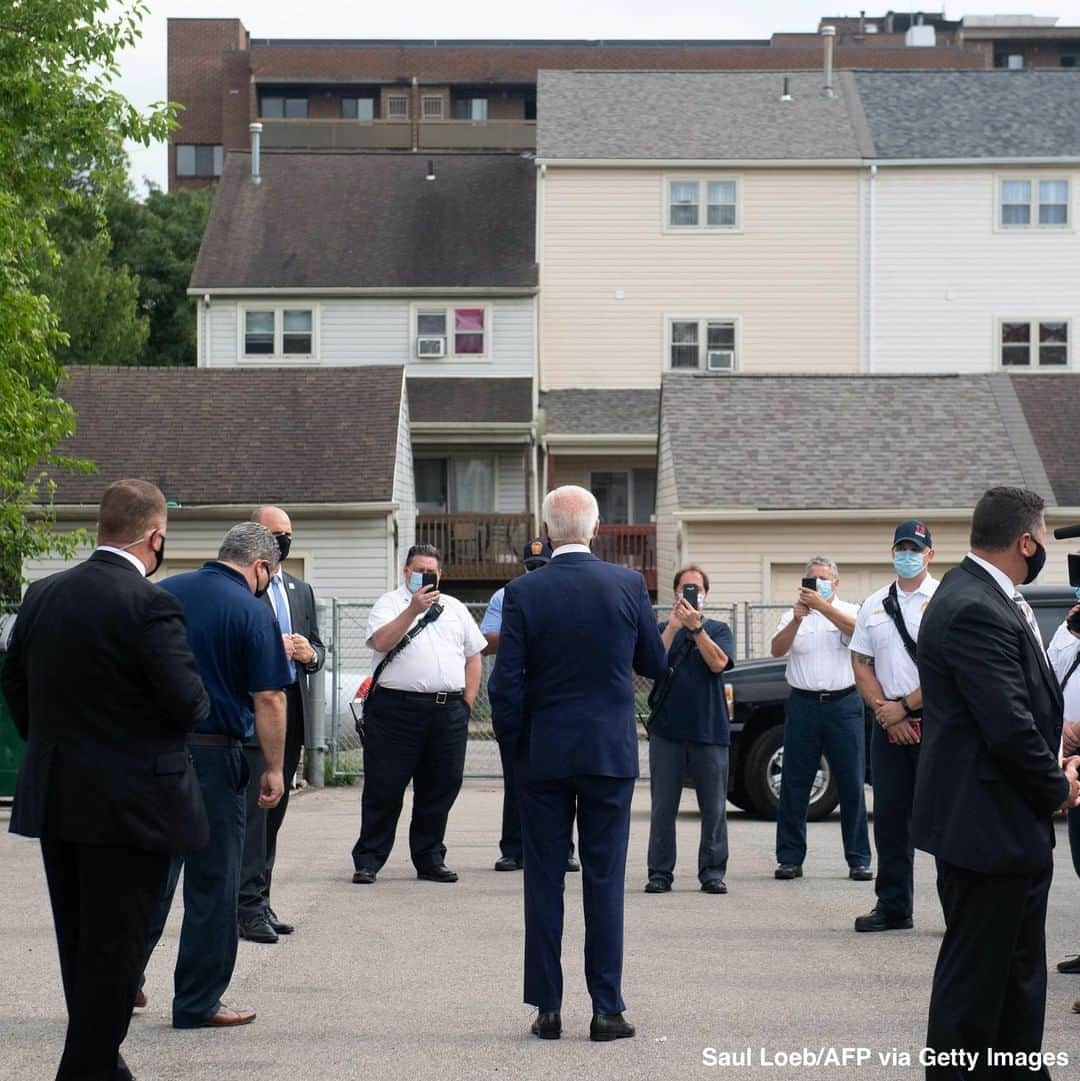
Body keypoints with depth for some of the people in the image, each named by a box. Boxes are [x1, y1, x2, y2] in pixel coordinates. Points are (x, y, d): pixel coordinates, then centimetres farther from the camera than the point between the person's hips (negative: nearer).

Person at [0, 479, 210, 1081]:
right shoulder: (149, 605, -19)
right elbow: (188, 703, -20)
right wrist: (197, 706, 2)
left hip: (54, 798, 7)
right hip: (133, 803, -7)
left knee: (80, 946, 18)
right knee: (115, 947, 1)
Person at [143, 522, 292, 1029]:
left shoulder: (164, 593, 7)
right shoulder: (252, 611, -9)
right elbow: (268, 698, -12)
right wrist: (273, 769, -5)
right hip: (212, 754, -5)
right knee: (212, 883, 5)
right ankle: (198, 1002, 10)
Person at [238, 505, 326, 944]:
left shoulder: (301, 590, 20)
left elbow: (318, 648, 22)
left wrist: (310, 654, -1)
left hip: (291, 712, 7)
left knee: (274, 810, 10)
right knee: (252, 809, -9)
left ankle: (259, 900, 16)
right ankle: (249, 906, -9)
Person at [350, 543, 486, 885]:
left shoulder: (455, 608, 18)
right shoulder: (389, 603, 4)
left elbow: (474, 656, 20)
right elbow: (381, 642, -14)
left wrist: (467, 703, 10)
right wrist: (414, 609, -19)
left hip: (448, 712, 4)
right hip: (397, 707, -4)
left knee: (440, 789, 7)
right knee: (384, 789, -2)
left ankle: (430, 860, 17)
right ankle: (367, 862, 4)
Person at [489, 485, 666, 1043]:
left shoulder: (524, 592, -8)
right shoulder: (628, 585, -5)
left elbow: (506, 681, -8)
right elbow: (654, 664, 6)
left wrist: (512, 743, 6)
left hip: (543, 755, 0)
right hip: (610, 751, 0)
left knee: (544, 881, 7)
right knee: (604, 881, 4)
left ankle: (547, 1008, 9)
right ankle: (607, 1009, 4)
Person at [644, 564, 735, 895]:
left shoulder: (718, 630, 8)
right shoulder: (663, 628, 9)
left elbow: (718, 663, -10)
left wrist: (696, 627, -16)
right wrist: (673, 626, -14)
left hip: (709, 730, 0)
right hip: (667, 728, 0)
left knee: (714, 807, 1)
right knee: (663, 807, 2)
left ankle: (712, 872, 7)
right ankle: (660, 873, 6)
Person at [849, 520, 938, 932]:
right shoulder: (874, 605, 14)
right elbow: (861, 663, 12)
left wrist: (904, 706, -9)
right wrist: (884, 711, -2)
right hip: (888, 726, 5)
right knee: (890, 819, 8)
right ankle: (893, 907, 15)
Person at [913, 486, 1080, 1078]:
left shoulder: (981, 597, 10)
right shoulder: (975, 611, -23)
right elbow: (1009, 728, -25)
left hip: (1014, 827, 11)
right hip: (987, 825, -11)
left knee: (1020, 975, 18)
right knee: (974, 975, 0)